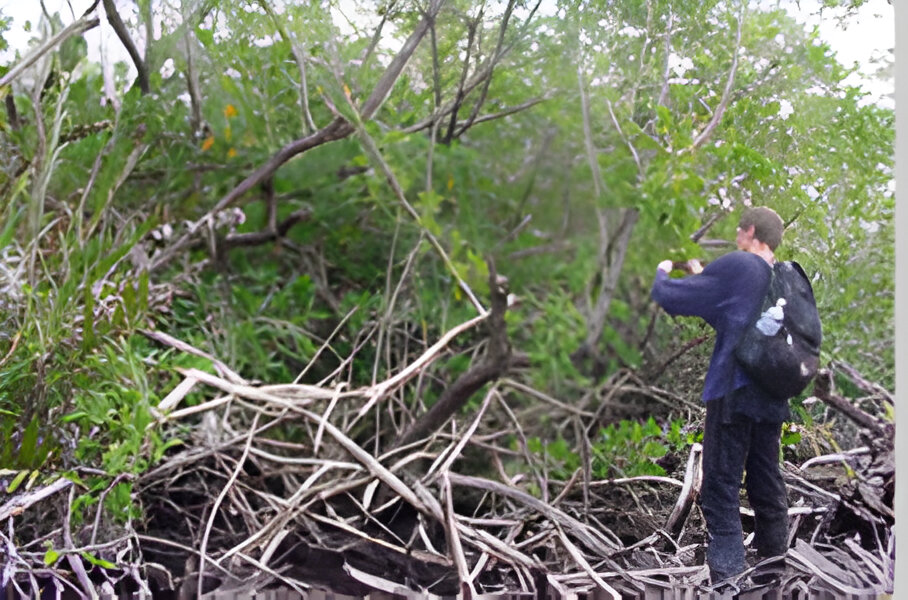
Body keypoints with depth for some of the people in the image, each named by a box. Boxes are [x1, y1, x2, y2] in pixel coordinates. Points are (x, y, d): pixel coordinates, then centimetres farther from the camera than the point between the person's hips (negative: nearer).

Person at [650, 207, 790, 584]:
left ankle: (728, 580, -8)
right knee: (768, 491, 15)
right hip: (772, 398, 7)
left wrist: (662, 273, 15)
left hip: (734, 394, -7)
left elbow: (668, 297, -6)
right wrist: (703, 278, 23)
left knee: (721, 492, -4)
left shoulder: (736, 266, -9)